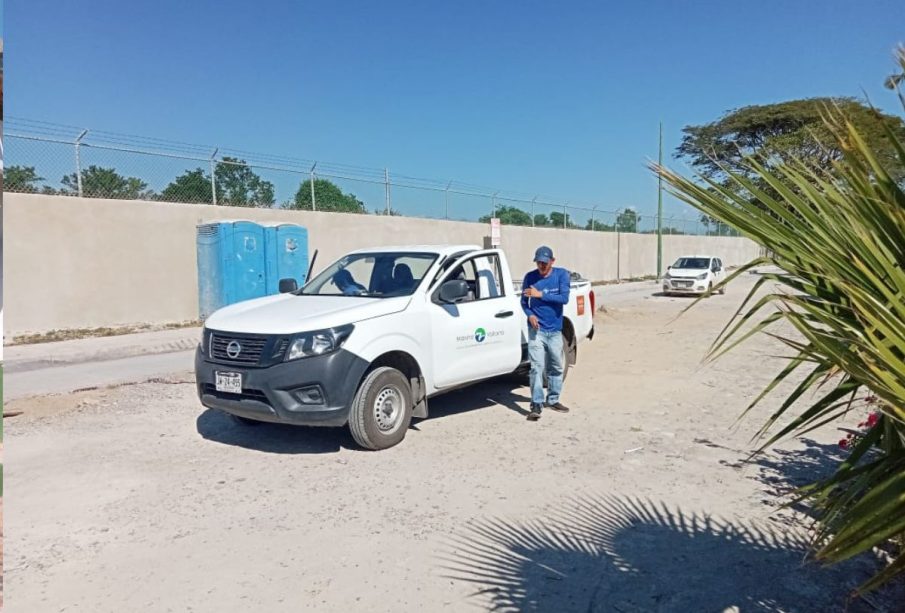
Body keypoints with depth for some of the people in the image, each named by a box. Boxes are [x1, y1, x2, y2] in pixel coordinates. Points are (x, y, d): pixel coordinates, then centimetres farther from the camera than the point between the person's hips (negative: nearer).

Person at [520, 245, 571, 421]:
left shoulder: (561, 274, -3)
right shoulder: (530, 277, -2)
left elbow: (564, 298, -14)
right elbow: (524, 301, 5)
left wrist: (540, 294, -19)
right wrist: (530, 315, -15)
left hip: (555, 330, 2)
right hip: (537, 329, -2)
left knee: (556, 367, 13)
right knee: (537, 367, -9)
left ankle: (553, 400, 29)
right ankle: (536, 405, -6)